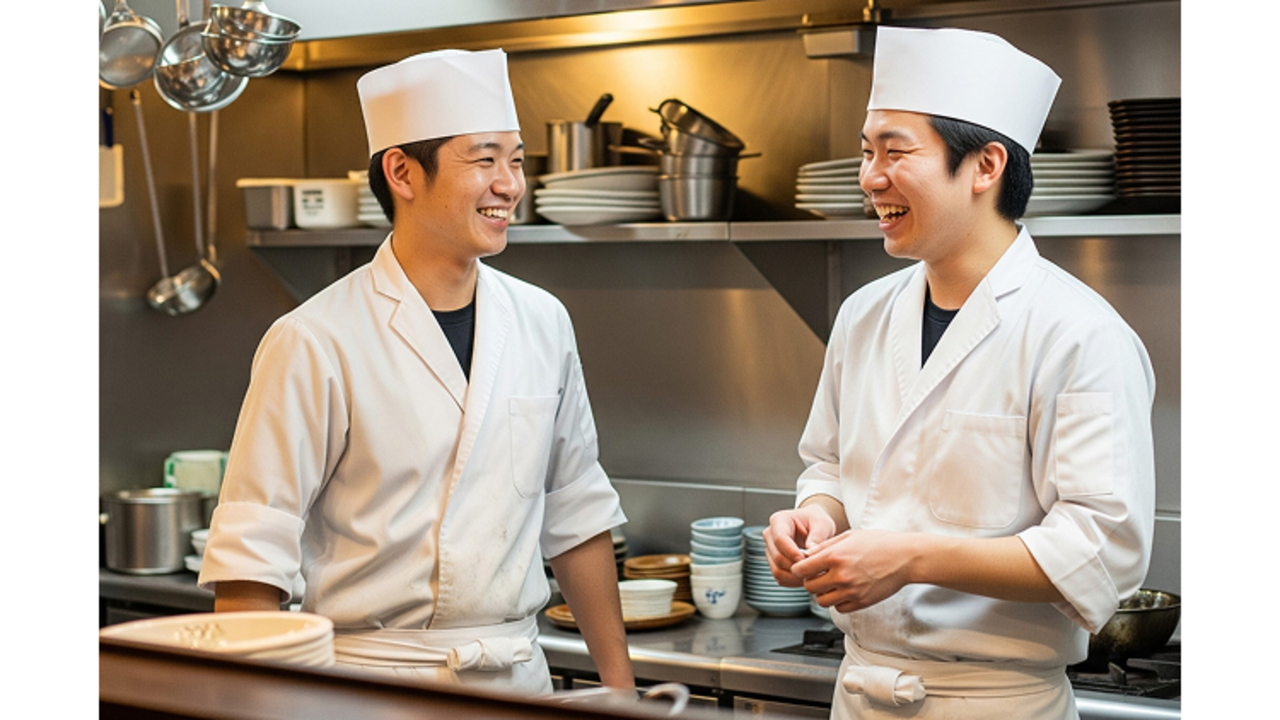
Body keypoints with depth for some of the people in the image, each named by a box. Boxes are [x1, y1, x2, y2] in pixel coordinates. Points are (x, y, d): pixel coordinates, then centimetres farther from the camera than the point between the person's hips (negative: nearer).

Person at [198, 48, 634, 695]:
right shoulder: (316, 343, -12)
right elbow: (254, 554, -11)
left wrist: (619, 683, 11)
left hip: (519, 676, 5)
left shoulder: (542, 324, 4)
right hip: (371, 687, -4)